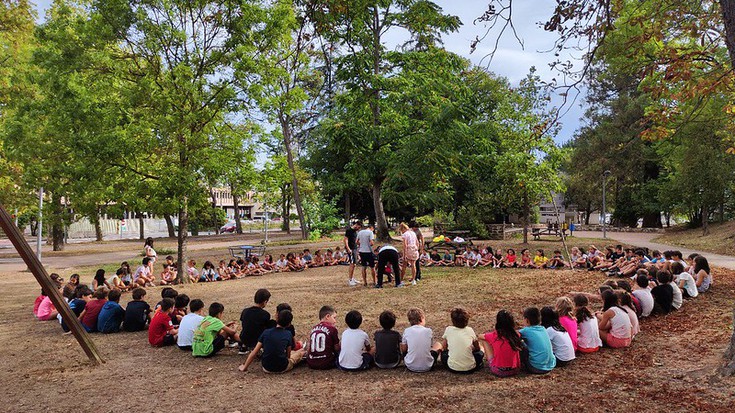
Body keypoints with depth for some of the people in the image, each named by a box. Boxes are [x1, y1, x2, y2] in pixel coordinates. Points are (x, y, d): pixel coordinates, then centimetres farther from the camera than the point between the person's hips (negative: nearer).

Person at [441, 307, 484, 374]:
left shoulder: (448, 329, -3)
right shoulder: (470, 330, 0)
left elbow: (444, 348, 8)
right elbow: (477, 348, 13)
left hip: (452, 368, 0)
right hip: (469, 368, 0)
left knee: (443, 352, 30)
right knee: (480, 353, 29)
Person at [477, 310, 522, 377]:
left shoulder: (494, 336, -17)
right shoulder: (516, 335, -11)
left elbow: (480, 337, 6)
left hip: (499, 372, -3)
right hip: (515, 370, 3)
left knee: (484, 340, 7)